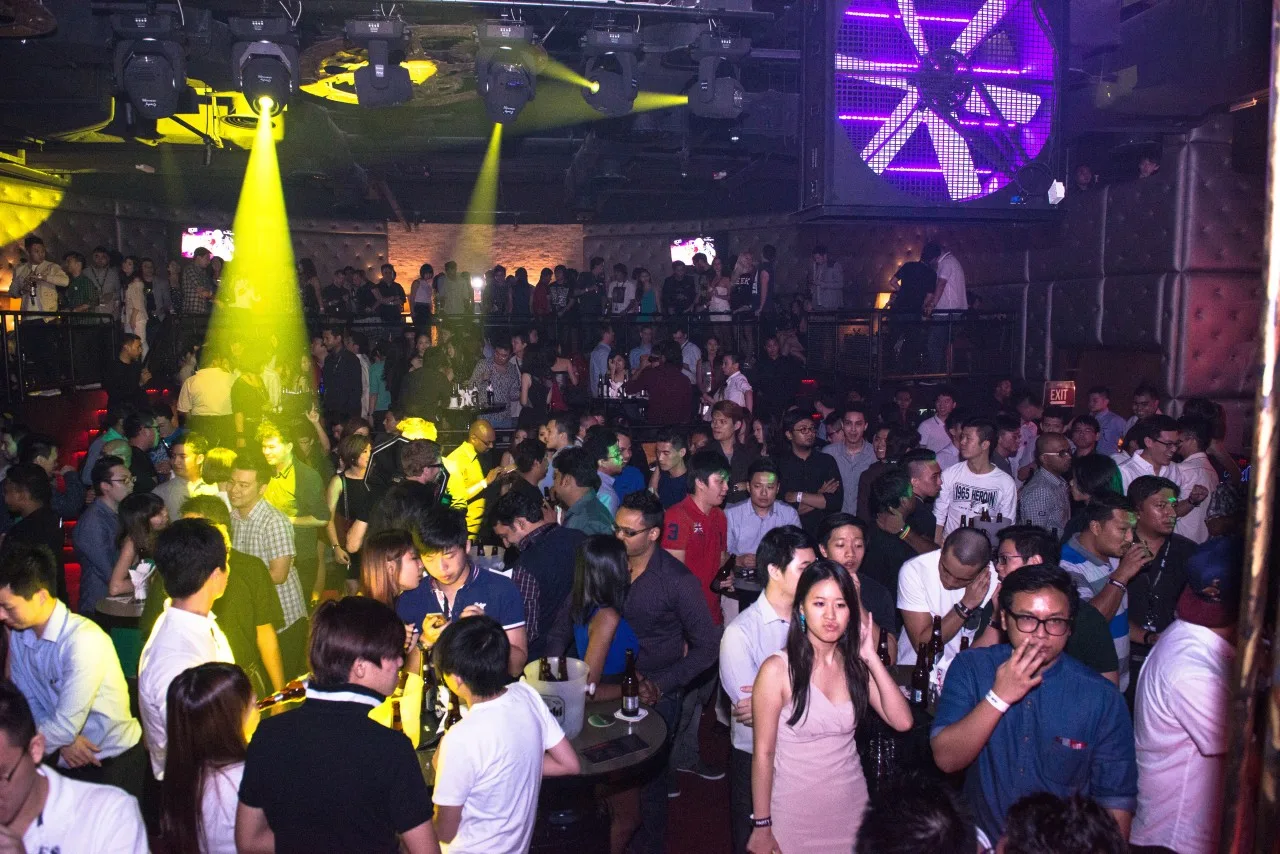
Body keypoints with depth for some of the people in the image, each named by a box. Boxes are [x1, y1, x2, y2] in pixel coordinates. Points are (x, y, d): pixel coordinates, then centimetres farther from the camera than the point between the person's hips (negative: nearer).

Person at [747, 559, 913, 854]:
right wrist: (762, 827, -9)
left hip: (851, 804, 4)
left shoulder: (855, 665, -2)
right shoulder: (778, 669, -16)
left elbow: (902, 721, -11)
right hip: (794, 813, -4)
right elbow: (763, 753, -12)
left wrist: (871, 657, -15)